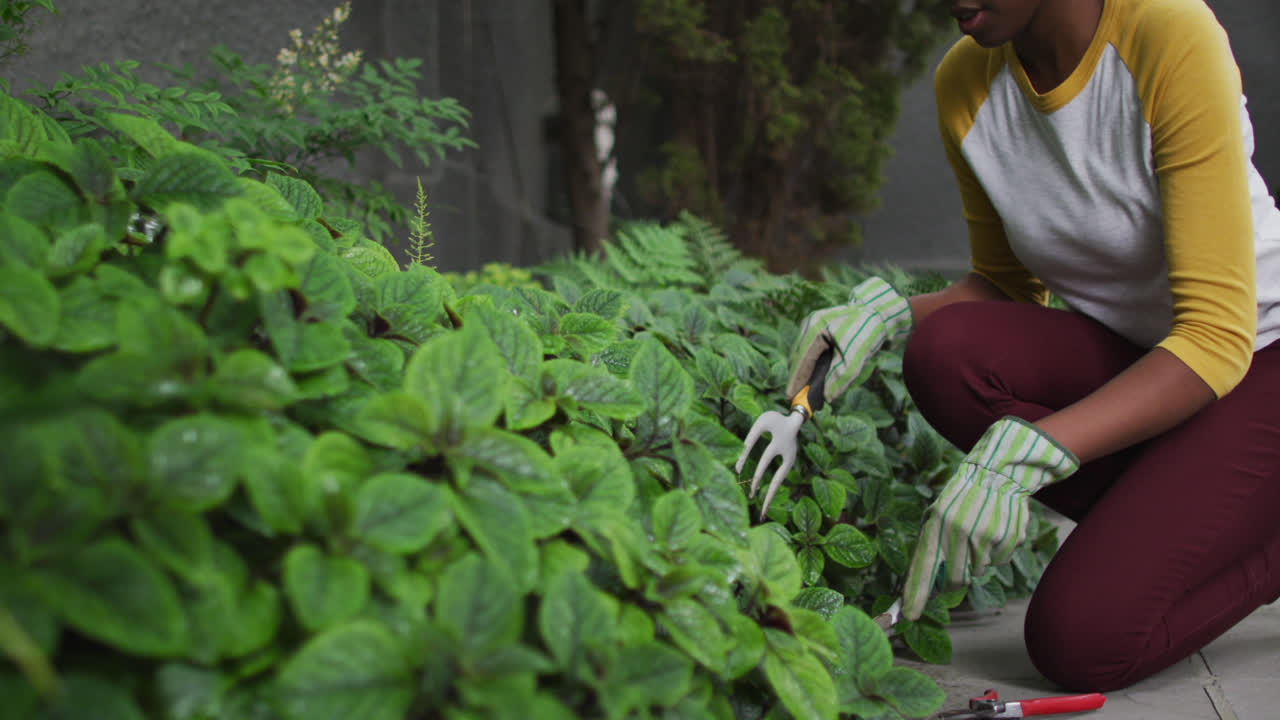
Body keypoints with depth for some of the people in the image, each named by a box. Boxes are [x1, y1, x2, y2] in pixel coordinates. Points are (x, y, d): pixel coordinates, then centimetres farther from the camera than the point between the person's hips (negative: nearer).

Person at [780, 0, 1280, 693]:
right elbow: (1006, 286, 6)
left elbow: (1217, 337, -28)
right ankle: (1169, 521, -4)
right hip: (1119, 358, 6)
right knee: (943, 352, -26)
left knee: (1079, 641, -23)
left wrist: (1019, 455, -39)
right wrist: (887, 312, -15)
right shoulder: (965, 81, -8)